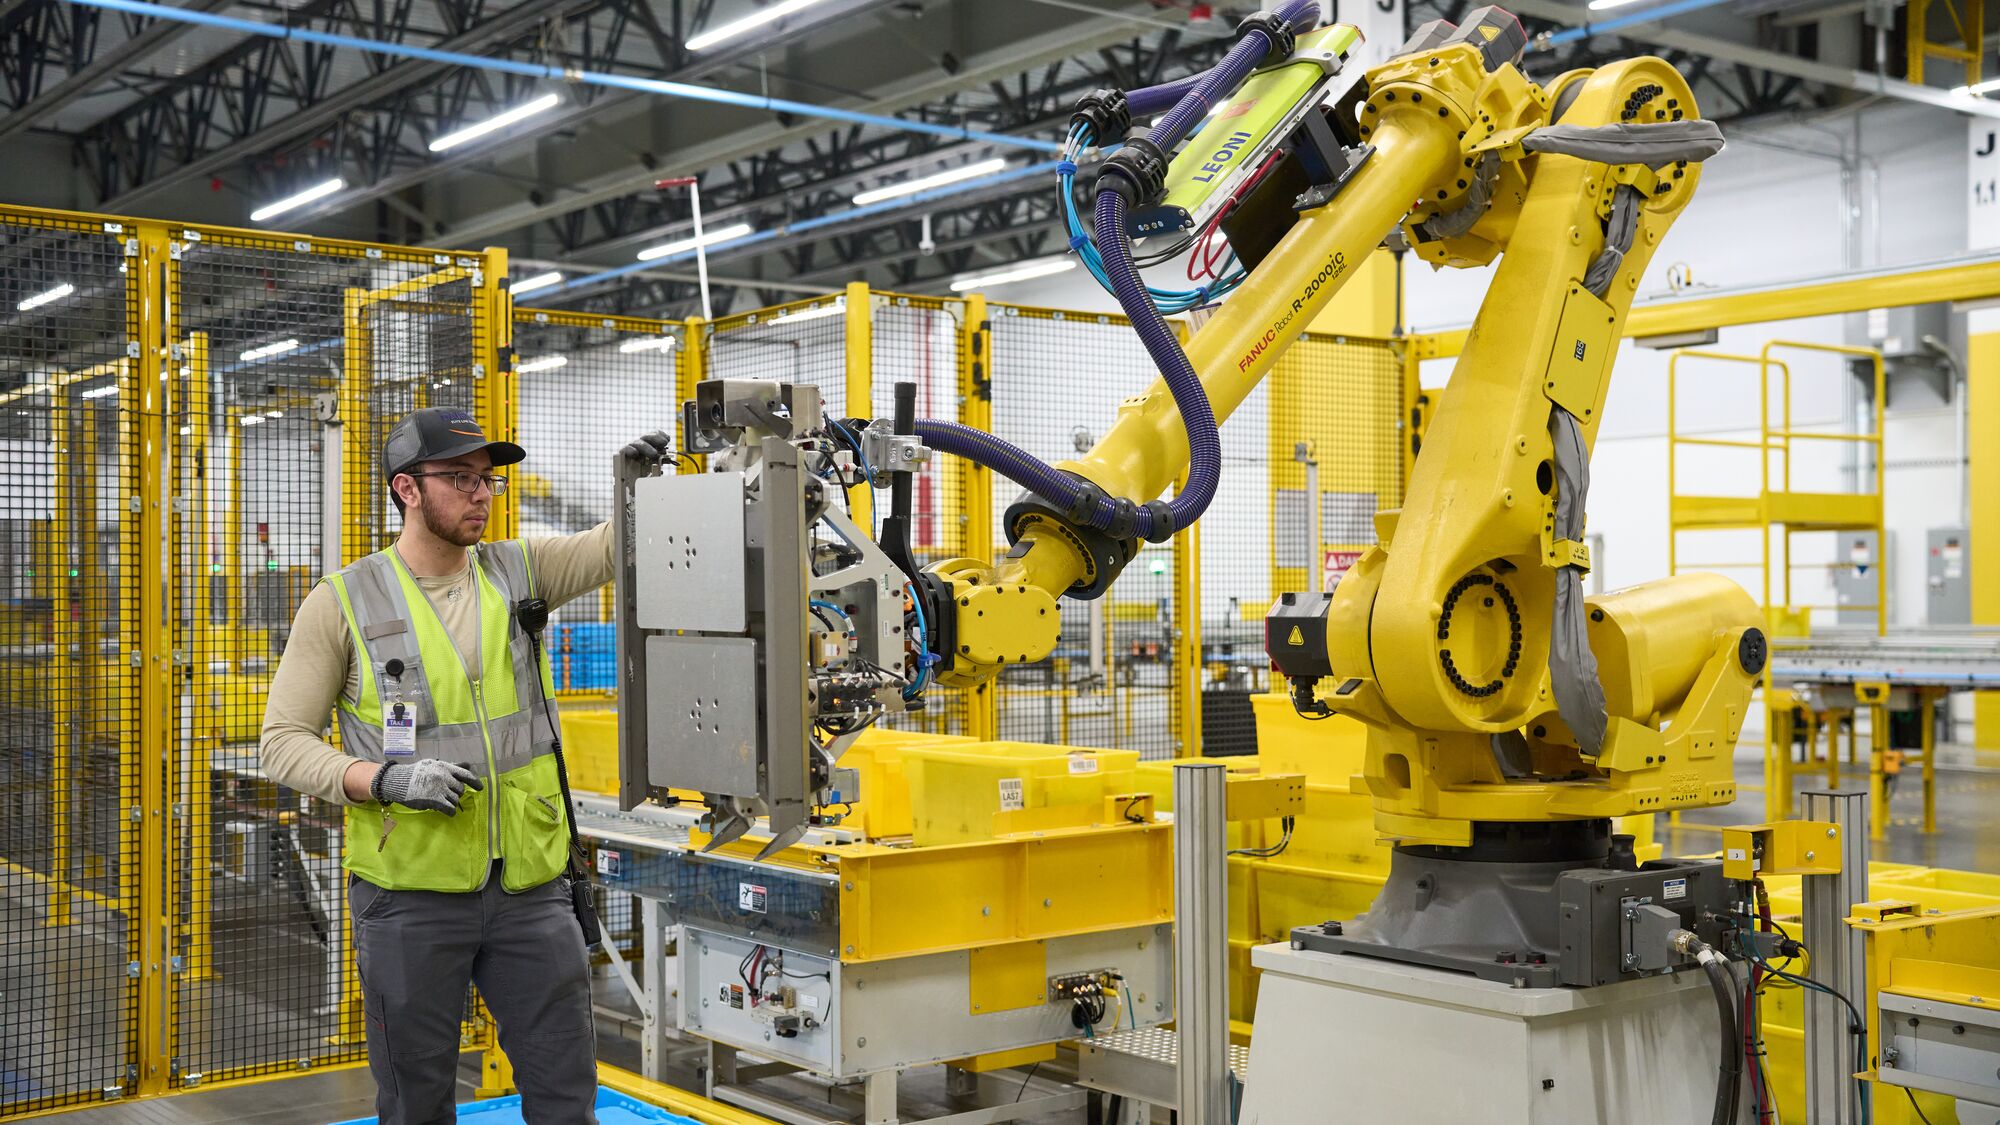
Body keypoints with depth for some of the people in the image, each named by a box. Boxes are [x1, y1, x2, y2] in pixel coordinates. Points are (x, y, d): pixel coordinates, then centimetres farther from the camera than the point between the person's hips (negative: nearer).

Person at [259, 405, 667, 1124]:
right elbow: (283, 741, -4)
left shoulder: (518, 571, 6)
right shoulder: (342, 601, -3)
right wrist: (383, 779, -19)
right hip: (410, 895, -3)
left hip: (531, 886, 3)